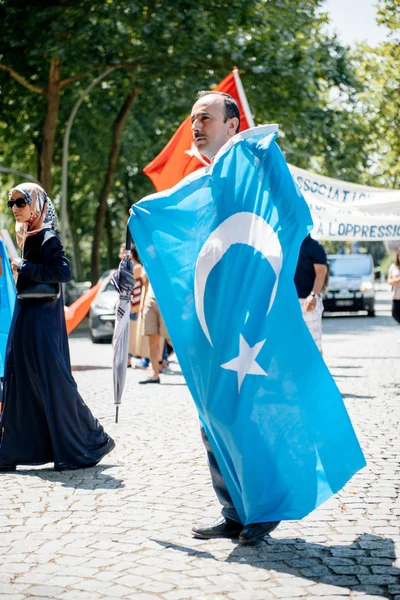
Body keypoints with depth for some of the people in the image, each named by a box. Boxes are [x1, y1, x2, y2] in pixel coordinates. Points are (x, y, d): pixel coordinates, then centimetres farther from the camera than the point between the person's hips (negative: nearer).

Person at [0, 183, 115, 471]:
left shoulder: (47, 238, -13)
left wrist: (24, 267, -20)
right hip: (26, 315, 9)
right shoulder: (28, 236, 13)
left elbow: (64, 273, -25)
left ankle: (90, 442, 9)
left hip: (42, 318, -9)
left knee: (53, 382, -3)